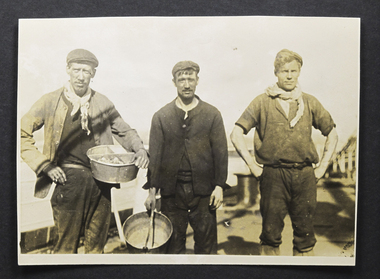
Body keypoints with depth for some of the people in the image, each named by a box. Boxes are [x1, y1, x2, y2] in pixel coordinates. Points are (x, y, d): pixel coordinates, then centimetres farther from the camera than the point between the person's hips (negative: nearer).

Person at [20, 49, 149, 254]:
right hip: (69, 181, -3)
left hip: (100, 182, 3)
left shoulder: (102, 103, 8)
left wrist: (139, 149, -4)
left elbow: (124, 131, 15)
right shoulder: (51, 102, 0)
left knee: (97, 244, 15)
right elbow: (22, 134, 3)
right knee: (66, 244, 7)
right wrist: (44, 165, -5)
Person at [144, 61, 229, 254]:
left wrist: (219, 186, -4)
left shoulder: (212, 115, 3)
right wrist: (152, 190, 1)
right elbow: (154, 156, 4)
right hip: (172, 190, 1)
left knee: (206, 241, 9)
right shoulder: (161, 117, 4)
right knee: (173, 242, 11)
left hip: (203, 189, 0)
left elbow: (220, 152, 2)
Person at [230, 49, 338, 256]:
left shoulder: (309, 102, 9)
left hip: (304, 175, 3)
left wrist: (322, 167, 10)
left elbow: (332, 133, 18)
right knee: (271, 232, 4)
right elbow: (236, 134, -1)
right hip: (273, 175, -2)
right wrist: (253, 166, -5)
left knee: (304, 231, 9)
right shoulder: (262, 102, 2)